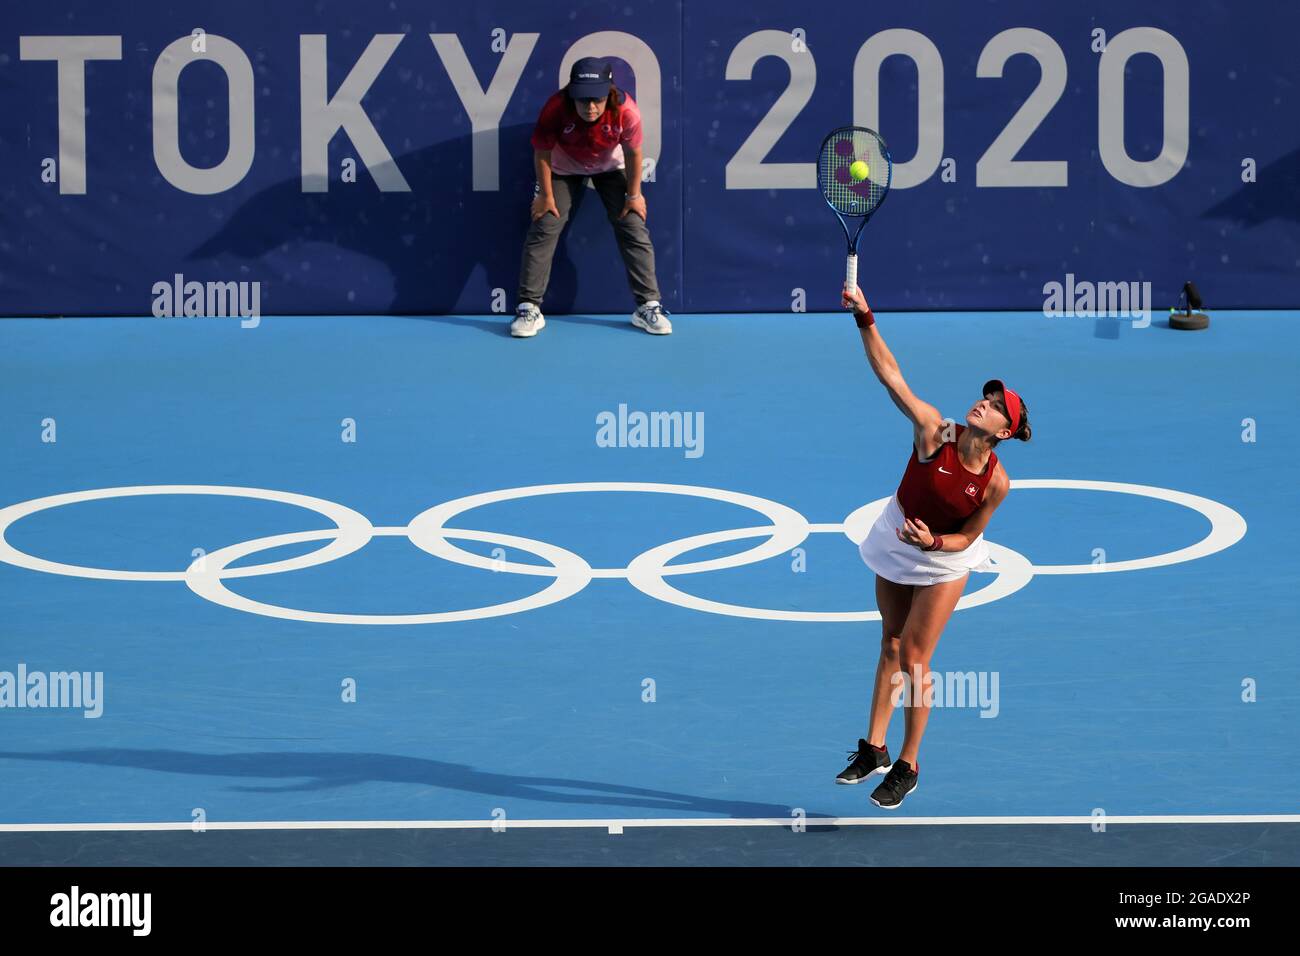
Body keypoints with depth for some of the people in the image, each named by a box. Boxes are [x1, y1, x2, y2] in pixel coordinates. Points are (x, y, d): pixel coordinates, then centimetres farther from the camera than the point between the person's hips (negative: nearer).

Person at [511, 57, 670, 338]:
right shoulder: (555, 109, -37)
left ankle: (648, 306, 4)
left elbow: (633, 153, -18)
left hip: (611, 167, 1)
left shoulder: (626, 111, -36)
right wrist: (546, 195, -13)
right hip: (564, 169, -1)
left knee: (633, 228, -5)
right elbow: (542, 153, -20)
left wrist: (634, 195, -8)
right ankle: (529, 309, -3)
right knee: (543, 229, -9)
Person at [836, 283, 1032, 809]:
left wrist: (935, 542, -33)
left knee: (914, 656, -2)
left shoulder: (997, 481, -25)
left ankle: (907, 766, 11)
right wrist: (865, 319, -40)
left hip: (945, 561, -3)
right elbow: (891, 376, -30)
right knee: (891, 646, 13)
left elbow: (967, 537, -13)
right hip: (896, 543, 3)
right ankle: (874, 749, 23)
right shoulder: (934, 432, -25)